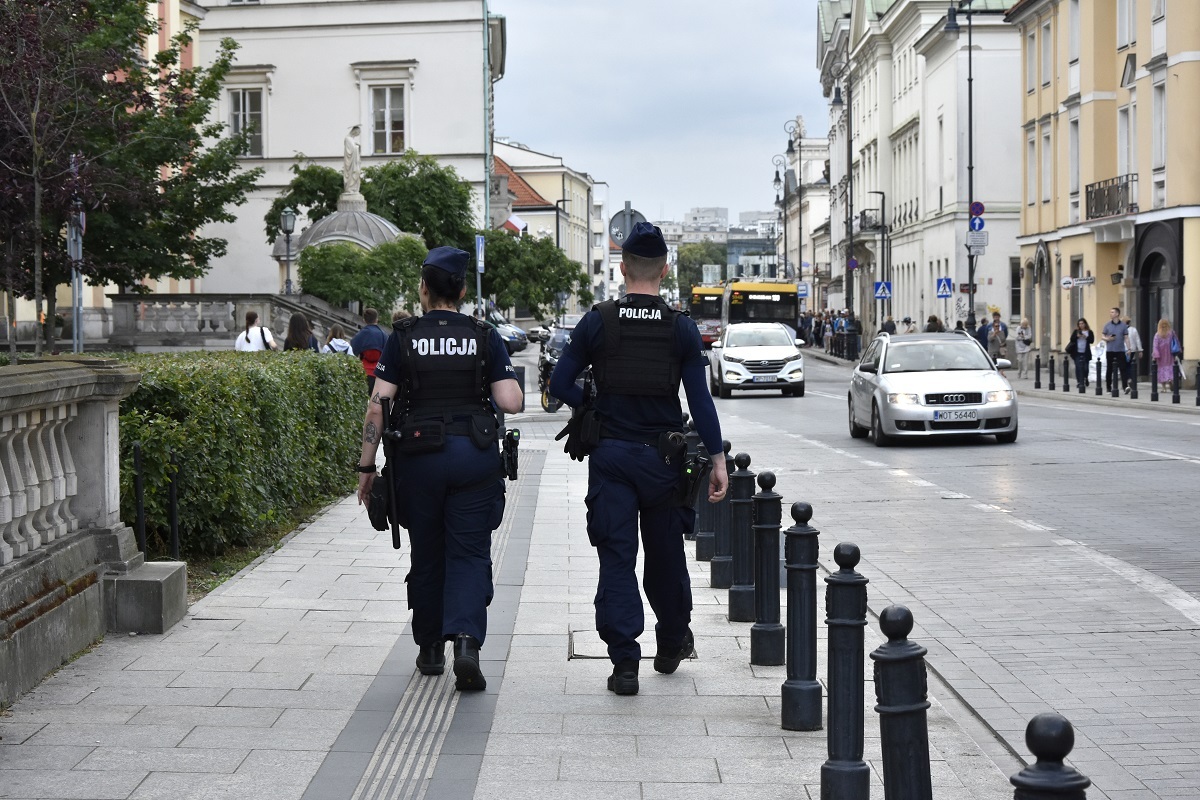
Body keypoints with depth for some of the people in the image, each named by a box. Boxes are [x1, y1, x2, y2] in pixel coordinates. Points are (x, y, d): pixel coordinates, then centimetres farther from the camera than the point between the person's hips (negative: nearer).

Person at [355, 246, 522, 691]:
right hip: (476, 454, 0)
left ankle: (430, 649, 24)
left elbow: (378, 405, -5)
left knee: (427, 555, 13)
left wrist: (367, 465, 1)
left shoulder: (403, 339, 0)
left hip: (419, 456, 0)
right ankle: (466, 642, -19)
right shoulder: (484, 339, 1)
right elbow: (512, 404, -5)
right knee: (469, 554, 2)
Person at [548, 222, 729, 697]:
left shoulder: (597, 323, -4)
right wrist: (717, 461, -3)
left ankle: (624, 662, -4)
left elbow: (560, 385, -3)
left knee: (616, 559, 1)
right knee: (665, 554, 16)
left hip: (610, 456, -1)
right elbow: (700, 400, -6)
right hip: (662, 458, 1)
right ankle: (672, 643, 34)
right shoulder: (682, 329, -4)